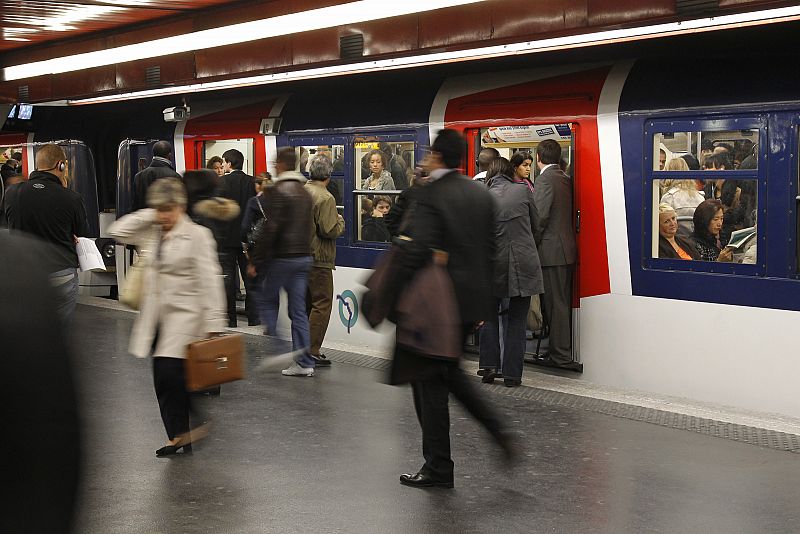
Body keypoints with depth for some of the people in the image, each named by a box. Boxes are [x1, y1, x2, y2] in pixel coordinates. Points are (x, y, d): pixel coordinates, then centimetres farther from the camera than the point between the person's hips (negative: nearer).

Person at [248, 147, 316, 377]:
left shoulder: (278, 191, -12)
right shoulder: (305, 193, 13)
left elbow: (270, 229, -17)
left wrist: (255, 261, -12)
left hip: (282, 257, -7)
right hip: (304, 256, 7)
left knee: (269, 301, 10)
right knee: (298, 309, 7)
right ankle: (304, 362, 6)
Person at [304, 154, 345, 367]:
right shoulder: (325, 198, -16)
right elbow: (329, 230, -20)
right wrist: (340, 221, -1)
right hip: (318, 258, -8)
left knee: (305, 302, 17)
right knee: (322, 304, -4)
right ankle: (312, 352, -6)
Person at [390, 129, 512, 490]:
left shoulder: (428, 194, -14)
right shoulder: (482, 194, 8)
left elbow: (418, 250, -22)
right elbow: (490, 249, 11)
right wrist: (482, 292, 18)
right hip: (474, 299, 8)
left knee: (428, 379, 4)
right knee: (449, 369, 25)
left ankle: (438, 467, 10)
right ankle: (496, 430, 16)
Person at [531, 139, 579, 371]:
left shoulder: (546, 179, -13)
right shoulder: (565, 179, 13)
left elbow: (540, 216, -19)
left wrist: (533, 244, -8)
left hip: (552, 250, -9)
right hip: (568, 248, 9)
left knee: (555, 304, -4)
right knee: (564, 303, 14)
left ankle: (561, 355, -1)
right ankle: (565, 350, 22)